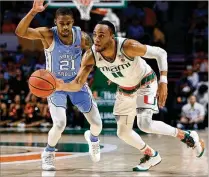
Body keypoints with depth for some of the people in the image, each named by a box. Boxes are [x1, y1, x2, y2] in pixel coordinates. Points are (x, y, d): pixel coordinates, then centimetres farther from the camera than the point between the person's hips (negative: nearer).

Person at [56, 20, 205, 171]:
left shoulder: (128, 46, -36)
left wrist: (163, 82, -35)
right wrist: (62, 86, -45)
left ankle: (186, 136, -3)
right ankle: (152, 156, 32)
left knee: (144, 124, -24)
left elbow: (160, 53, -25)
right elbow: (78, 84, -23)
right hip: (125, 90, 5)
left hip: (145, 82, -5)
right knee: (123, 133, 7)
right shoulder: (90, 56, -25)